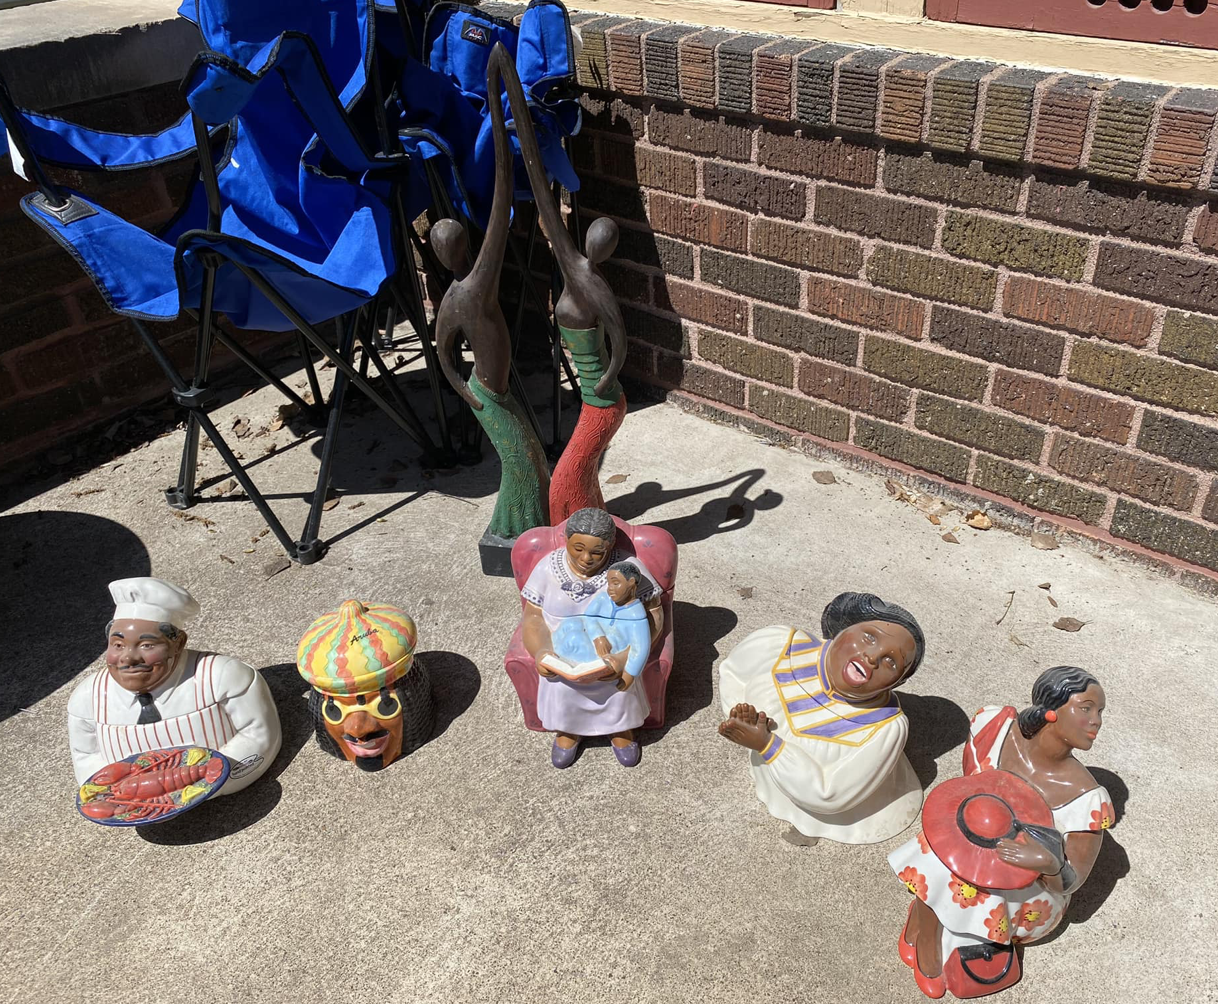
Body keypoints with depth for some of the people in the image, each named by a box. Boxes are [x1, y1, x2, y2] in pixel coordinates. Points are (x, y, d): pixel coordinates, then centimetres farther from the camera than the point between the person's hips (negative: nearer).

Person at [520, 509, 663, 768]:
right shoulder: (548, 567, -3)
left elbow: (652, 615, -9)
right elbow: (533, 616, 0)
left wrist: (625, 657, -24)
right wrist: (540, 652, -20)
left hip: (613, 649, -1)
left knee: (620, 676, -29)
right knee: (559, 683, -26)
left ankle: (621, 727, 3)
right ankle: (567, 728, 6)